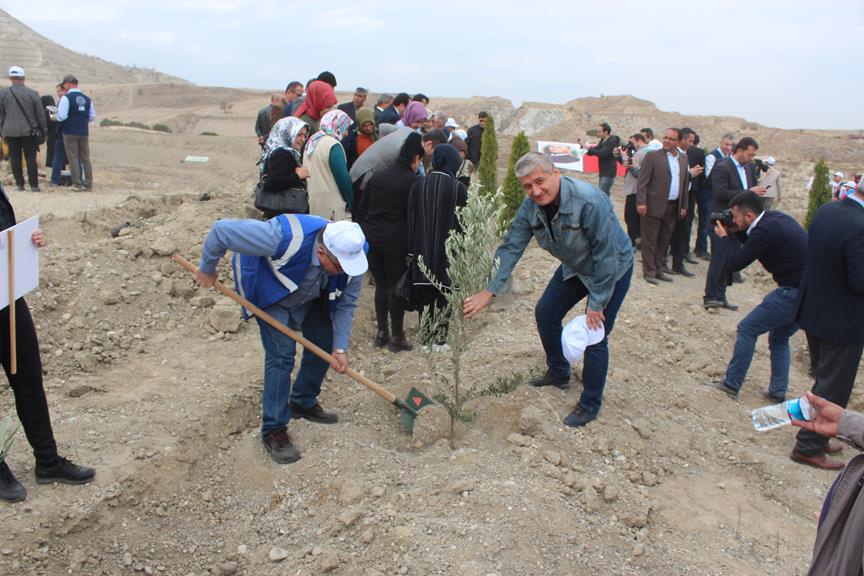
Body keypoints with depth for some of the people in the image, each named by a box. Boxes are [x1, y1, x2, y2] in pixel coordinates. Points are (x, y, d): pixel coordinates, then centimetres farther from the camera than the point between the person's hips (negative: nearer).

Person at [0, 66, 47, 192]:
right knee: (31, 159, 2)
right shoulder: (33, 93, -3)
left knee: (15, 159, 7)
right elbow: (40, 114, 0)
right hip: (29, 131, -1)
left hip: (10, 131, 1)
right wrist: (44, 130, 9)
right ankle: (34, 185, 1)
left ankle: (20, 184, 7)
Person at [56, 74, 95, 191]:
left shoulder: (66, 98, -10)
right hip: (84, 132, 4)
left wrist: (56, 117, 6)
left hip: (70, 133, -4)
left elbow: (62, 116, -15)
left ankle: (77, 184, 0)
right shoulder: (87, 98, 5)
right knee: (85, 158, 10)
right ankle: (88, 184, 10)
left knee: (73, 158, 1)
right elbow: (92, 116, 7)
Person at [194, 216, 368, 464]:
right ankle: (273, 430, -2)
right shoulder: (283, 238, -45)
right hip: (270, 292, -5)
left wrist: (340, 348, -18)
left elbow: (346, 303, -14)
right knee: (282, 353, -15)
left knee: (324, 343, 4)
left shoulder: (352, 252, -29)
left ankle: (303, 403, 29)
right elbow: (222, 230, -36)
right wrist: (207, 269, -19)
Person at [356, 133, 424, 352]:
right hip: (396, 241, -5)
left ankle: (381, 332, 19)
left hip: (371, 237, 5)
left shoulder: (377, 176, 10)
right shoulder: (414, 181, -6)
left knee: (381, 284, 15)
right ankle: (396, 336, 12)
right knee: (396, 287, 5)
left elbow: (361, 209, 12)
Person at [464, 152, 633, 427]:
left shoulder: (590, 202, -37)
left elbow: (607, 255, -30)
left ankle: (590, 405, 13)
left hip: (612, 270, -7)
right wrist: (489, 290, -22)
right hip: (574, 267, 7)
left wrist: (596, 303, -23)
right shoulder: (531, 207, -16)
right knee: (545, 313, 11)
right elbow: (511, 247, -14)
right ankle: (558, 373, 36)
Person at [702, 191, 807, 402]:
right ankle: (778, 392, 25)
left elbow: (736, 262, -12)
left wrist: (724, 237, 3)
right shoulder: (776, 217, 8)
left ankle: (731, 384, 9)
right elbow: (755, 240, 26)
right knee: (779, 337, 23)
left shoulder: (767, 230, -19)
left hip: (795, 293, -10)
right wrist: (737, 232, 12)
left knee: (747, 329, 2)